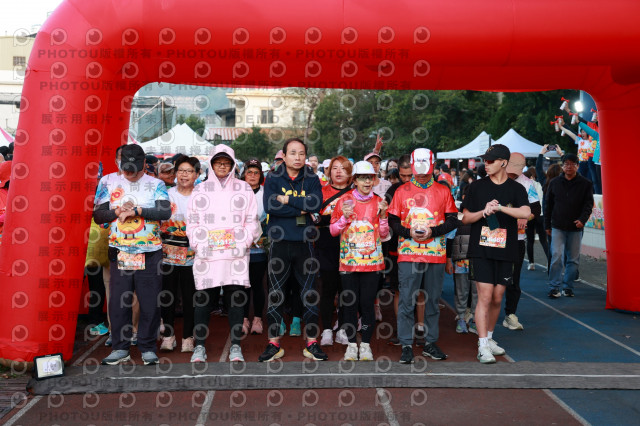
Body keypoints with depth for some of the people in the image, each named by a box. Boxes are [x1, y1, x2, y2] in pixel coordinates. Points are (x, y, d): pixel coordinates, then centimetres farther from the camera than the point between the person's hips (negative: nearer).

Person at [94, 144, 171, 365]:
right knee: (118, 301, 3)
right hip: (119, 251, 2)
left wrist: (137, 210, -14)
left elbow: (165, 212, -10)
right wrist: (118, 210, -11)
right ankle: (120, 348, 17)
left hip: (149, 251, -1)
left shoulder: (156, 184, 5)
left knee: (150, 301, 0)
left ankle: (148, 347, 13)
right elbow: (98, 215, 6)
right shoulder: (109, 183, 11)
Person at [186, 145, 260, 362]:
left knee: (236, 299, 1)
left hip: (236, 254, 0)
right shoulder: (200, 190, 13)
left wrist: (244, 242, -3)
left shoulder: (244, 189, 10)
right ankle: (199, 346, 13)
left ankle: (235, 346, 11)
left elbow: (252, 220, 9)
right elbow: (192, 221, 12)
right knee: (203, 300, 2)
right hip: (207, 255, 1)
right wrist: (198, 244, -2)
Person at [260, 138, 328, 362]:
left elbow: (317, 204, -12)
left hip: (303, 243, 1)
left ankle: (311, 343, 18)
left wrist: (287, 200, -12)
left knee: (310, 294, 6)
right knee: (275, 295, 4)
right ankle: (274, 344, 16)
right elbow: (269, 206, -14)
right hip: (279, 243, -1)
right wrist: (300, 209, -12)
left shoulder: (311, 179, 6)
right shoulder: (273, 178, 3)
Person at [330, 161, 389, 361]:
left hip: (372, 261, 0)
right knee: (349, 304, 4)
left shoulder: (378, 202, 5)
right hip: (348, 261, 0)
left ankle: (366, 344, 16)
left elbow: (384, 234, 6)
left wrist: (383, 216, -9)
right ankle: (352, 344, 18)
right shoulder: (345, 200, 1)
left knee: (367, 304, 2)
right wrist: (345, 216, -13)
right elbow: (333, 231, 3)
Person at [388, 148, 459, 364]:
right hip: (408, 254, -1)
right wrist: (408, 232, -12)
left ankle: (430, 343, 21)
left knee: (433, 301, 9)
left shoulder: (443, 191, 8)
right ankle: (406, 345, 7)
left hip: (436, 254, 1)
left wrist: (432, 231, -11)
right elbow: (392, 221, 6)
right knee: (406, 301, -2)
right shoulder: (401, 191, 6)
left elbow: (453, 221, 5)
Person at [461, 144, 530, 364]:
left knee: (497, 299, 9)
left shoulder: (516, 189, 5)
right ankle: (482, 346, -5)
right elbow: (465, 218, 6)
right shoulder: (477, 187, 5)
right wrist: (484, 211, -11)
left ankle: (489, 338, 28)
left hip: (505, 251, 2)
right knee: (484, 297, -9)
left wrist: (499, 207, -21)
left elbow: (526, 213, -13)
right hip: (480, 250, -2)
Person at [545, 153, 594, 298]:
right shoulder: (555, 183, 7)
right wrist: (547, 225, 10)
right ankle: (554, 287, -2)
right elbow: (549, 205, 12)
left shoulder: (585, 184, 3)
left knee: (573, 259, 7)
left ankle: (567, 286, 18)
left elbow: (589, 204, -2)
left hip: (576, 228, 0)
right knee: (557, 256, -9)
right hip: (558, 227, 0)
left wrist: (582, 219, -20)